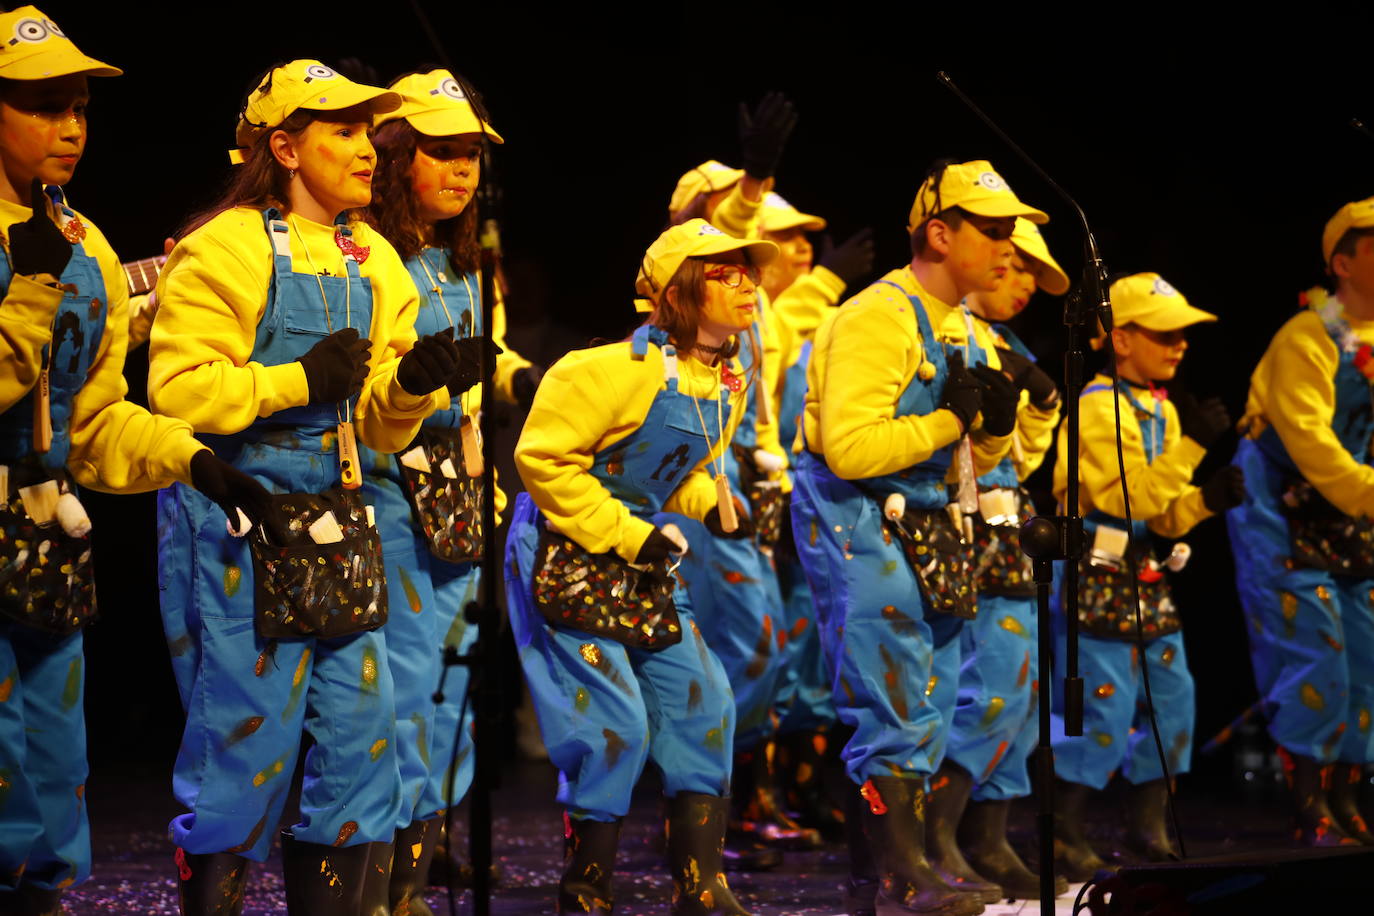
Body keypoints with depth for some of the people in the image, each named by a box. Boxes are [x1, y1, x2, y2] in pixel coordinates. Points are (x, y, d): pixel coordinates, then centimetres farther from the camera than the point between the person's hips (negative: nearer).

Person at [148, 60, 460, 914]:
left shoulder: (372, 261, 14)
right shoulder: (226, 248, -8)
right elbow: (179, 389, -16)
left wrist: (412, 383, -5)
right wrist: (299, 380, -19)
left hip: (338, 534, 7)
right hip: (240, 531, -7)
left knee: (360, 735, 7)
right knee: (246, 739, -5)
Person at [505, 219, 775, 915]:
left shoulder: (727, 382, 5)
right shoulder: (624, 368, -22)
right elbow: (542, 456, -20)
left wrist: (714, 504, -1)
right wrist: (625, 534, -19)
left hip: (644, 564, 8)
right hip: (567, 558, -8)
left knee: (702, 699, 2)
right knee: (616, 723, -11)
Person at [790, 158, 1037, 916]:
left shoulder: (967, 332, 14)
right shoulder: (879, 319, -16)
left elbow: (963, 466, 19)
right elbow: (850, 449, -25)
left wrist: (995, 427, -2)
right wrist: (950, 417, -20)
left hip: (918, 531, 10)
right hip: (859, 526, -10)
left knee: (910, 712, 11)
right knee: (897, 707, -12)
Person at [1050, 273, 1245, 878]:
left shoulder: (1165, 408, 14)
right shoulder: (1098, 405, -13)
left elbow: (1166, 516, 14)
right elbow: (1132, 495, -22)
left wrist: (1208, 500, -5)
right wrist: (1192, 445, -24)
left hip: (1148, 578, 9)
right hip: (1100, 577, -9)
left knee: (1172, 698, 8)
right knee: (1105, 707, -10)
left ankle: (1146, 826, 18)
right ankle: (1062, 833, 1)